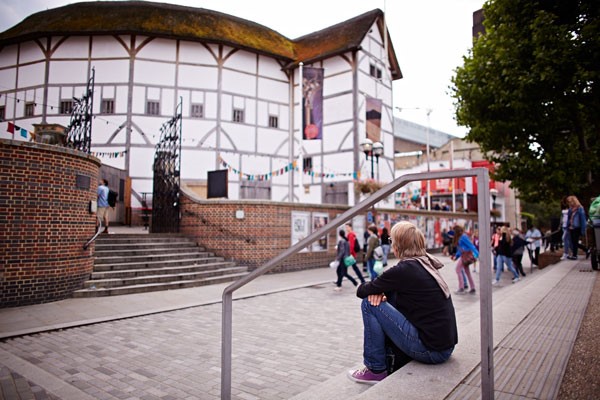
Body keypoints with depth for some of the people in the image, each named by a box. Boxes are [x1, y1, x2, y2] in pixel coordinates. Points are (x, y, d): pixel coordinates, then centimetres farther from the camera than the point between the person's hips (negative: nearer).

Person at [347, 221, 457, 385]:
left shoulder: (403, 269, -16)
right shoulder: (426, 264, 9)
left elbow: (361, 291, -8)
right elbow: (390, 285, 20)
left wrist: (376, 290, 13)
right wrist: (380, 291, -1)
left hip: (430, 350, -9)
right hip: (445, 346, 9)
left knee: (369, 304, -6)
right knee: (390, 299, 17)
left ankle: (375, 370, 6)